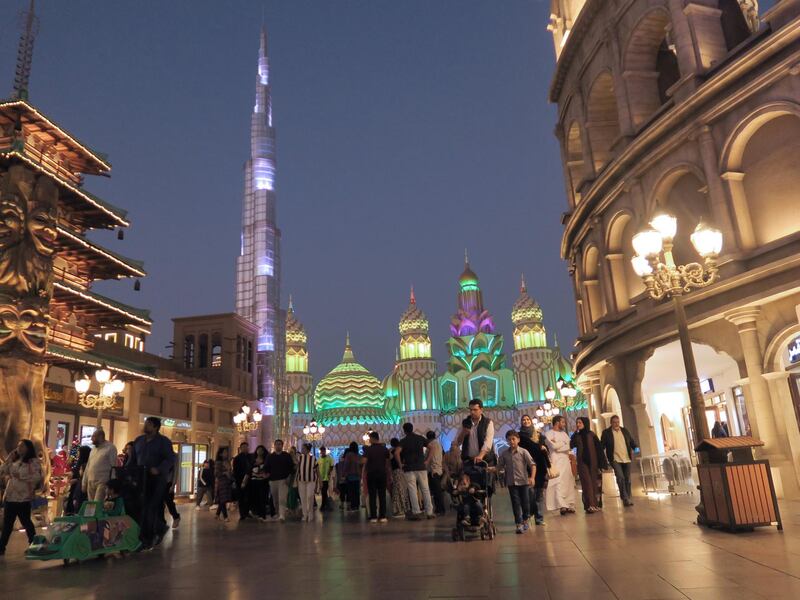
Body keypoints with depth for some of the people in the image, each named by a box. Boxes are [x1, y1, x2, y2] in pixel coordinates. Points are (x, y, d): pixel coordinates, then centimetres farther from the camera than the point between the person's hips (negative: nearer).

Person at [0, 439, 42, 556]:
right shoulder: (14, 461, 13)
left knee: (25, 521, 5)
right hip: (10, 496, 6)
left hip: (24, 498, -6)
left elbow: (37, 477, -17)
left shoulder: (34, 462, -7)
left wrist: (21, 476, -17)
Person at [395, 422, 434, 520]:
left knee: (412, 491, 1)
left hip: (409, 469, -3)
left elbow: (396, 453, -18)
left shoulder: (403, 441, -3)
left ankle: (416, 512, -2)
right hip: (421, 467, 3)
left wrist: (400, 464, -7)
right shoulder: (420, 438, 7)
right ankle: (429, 512, 8)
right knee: (425, 490, 7)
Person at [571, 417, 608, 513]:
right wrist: (575, 432, -6)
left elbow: (598, 447, 2)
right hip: (582, 462, 0)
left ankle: (595, 504, 11)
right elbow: (571, 445, -8)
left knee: (594, 482, 4)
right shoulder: (576, 435, 6)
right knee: (587, 483, -8)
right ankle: (590, 505, -14)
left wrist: (601, 462, -5)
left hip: (592, 461, 1)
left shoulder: (591, 434, 4)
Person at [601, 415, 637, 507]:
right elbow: (602, 445, -1)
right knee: (620, 477, -18)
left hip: (626, 459, 4)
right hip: (615, 459, -4)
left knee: (627, 479, 8)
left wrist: (633, 450, 10)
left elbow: (632, 442, 20)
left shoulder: (625, 431, 11)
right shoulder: (606, 432, -1)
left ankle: (629, 498, 18)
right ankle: (625, 498, -13)